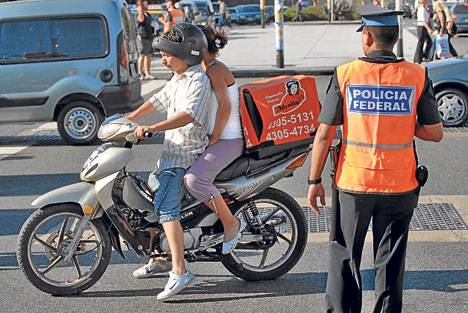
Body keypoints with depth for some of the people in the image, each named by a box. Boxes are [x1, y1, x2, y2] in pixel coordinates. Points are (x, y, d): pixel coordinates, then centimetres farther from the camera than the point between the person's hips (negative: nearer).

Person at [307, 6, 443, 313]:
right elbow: (435, 133, -2)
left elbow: (324, 134, -7)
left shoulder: (345, 75, -7)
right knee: (390, 263, 13)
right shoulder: (417, 76, -5)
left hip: (352, 184, -1)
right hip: (400, 187, 1)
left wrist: (314, 181, 1)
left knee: (344, 258, 13)